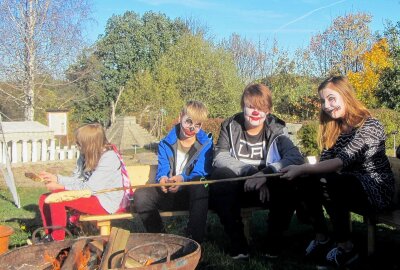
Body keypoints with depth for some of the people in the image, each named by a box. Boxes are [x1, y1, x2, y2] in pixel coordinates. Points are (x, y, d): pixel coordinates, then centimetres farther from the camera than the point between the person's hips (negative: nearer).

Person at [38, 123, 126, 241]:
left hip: (105, 203, -9)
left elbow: (90, 188, -24)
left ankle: (57, 239, -6)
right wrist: (56, 178, -2)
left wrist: (60, 186, -20)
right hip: (89, 196, 9)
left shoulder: (108, 158, -20)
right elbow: (76, 179, 10)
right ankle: (49, 236, 15)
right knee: (44, 199, 1)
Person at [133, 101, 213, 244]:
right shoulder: (166, 143, 8)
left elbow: (201, 172, -11)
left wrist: (184, 179, -33)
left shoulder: (206, 143, 1)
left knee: (200, 188, -39)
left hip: (192, 195, -2)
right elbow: (162, 169, -1)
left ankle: (194, 241, -30)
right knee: (141, 195, -24)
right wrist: (162, 178, -28)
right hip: (168, 193, 3)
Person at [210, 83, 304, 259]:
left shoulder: (276, 129, -4)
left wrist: (265, 173, -36)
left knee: (288, 183, -31)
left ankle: (274, 238, -7)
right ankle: (237, 240, -16)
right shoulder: (230, 126, -1)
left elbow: (296, 158, -20)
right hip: (238, 188, 1)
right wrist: (250, 172, -31)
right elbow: (220, 157, -16)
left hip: (268, 189, 0)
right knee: (219, 176, -30)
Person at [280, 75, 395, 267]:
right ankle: (321, 239, -7)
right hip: (351, 184, 7)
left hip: (376, 190, -7)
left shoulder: (368, 126, -19)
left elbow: (342, 162, -30)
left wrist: (302, 169, -35)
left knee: (328, 183, -33)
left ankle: (346, 249, -19)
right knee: (307, 180, -18)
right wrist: (302, 170, -21)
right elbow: (324, 162, -2)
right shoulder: (335, 127, 5)